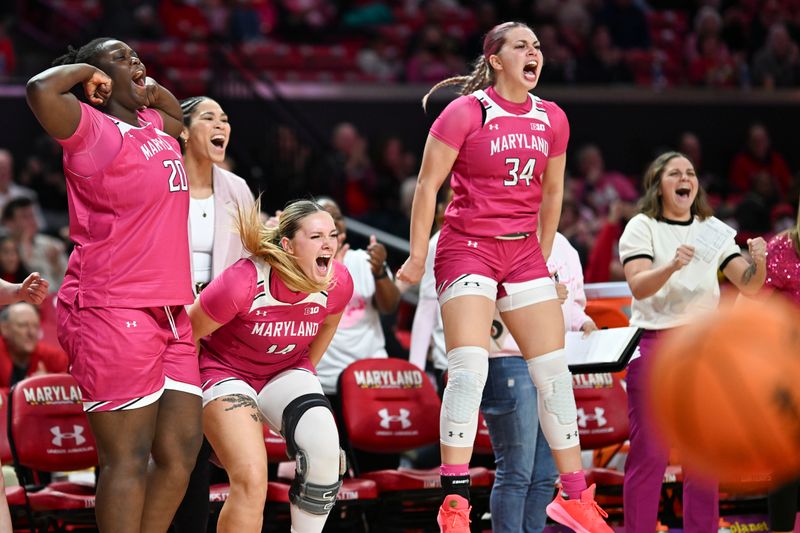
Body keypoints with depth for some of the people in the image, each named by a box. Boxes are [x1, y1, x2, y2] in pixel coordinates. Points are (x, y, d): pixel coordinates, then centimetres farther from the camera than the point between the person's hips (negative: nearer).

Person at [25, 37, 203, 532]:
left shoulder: (155, 126, 18)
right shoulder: (92, 129, -6)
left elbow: (177, 113, 43)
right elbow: (41, 90, -26)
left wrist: (149, 86, 22)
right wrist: (86, 71, -6)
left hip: (170, 313, 8)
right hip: (114, 310, -8)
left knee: (181, 449, 8)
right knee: (128, 459, -9)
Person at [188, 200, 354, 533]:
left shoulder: (338, 284, -16)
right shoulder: (241, 284, -31)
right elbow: (186, 335, -15)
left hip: (286, 373, 4)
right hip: (227, 371, -4)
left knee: (325, 450, -24)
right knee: (251, 479, -24)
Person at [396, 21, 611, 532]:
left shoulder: (553, 119, 7)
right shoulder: (465, 112, -8)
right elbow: (428, 184, -5)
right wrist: (417, 255, -6)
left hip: (523, 252, 6)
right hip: (467, 246, -6)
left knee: (556, 372, 4)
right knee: (469, 368, -18)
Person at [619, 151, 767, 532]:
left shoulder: (713, 230, 11)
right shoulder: (642, 227, 0)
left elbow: (748, 286, 5)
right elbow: (638, 286, -14)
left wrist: (758, 262, -16)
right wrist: (672, 266, -32)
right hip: (654, 344, -4)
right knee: (649, 454, -5)